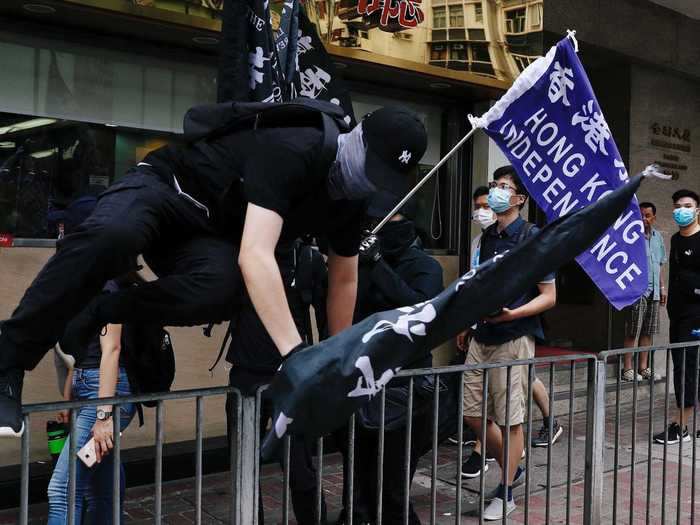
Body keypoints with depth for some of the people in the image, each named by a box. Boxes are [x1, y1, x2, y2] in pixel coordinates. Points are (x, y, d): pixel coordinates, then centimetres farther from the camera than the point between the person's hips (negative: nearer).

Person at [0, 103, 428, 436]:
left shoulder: (351, 202, -3)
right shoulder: (292, 149, -28)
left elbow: (344, 280, 11)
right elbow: (254, 255, -38)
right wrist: (296, 354, -43)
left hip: (209, 236, 5)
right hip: (164, 189, -5)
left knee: (222, 288, -33)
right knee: (110, 236, -41)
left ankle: (94, 317, -13)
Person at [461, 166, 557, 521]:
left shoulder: (532, 238, -9)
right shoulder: (488, 236, 11)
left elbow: (549, 296, -10)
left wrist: (512, 314, -23)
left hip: (514, 339, -7)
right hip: (482, 336, 7)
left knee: (510, 420, 3)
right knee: (471, 413, 10)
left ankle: (505, 494, 19)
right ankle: (510, 468, 32)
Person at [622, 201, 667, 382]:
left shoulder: (657, 236, 16)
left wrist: (662, 287, 19)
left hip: (653, 291, 7)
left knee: (648, 332, 9)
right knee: (632, 331, -5)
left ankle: (643, 367, 16)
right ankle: (628, 368, 0)